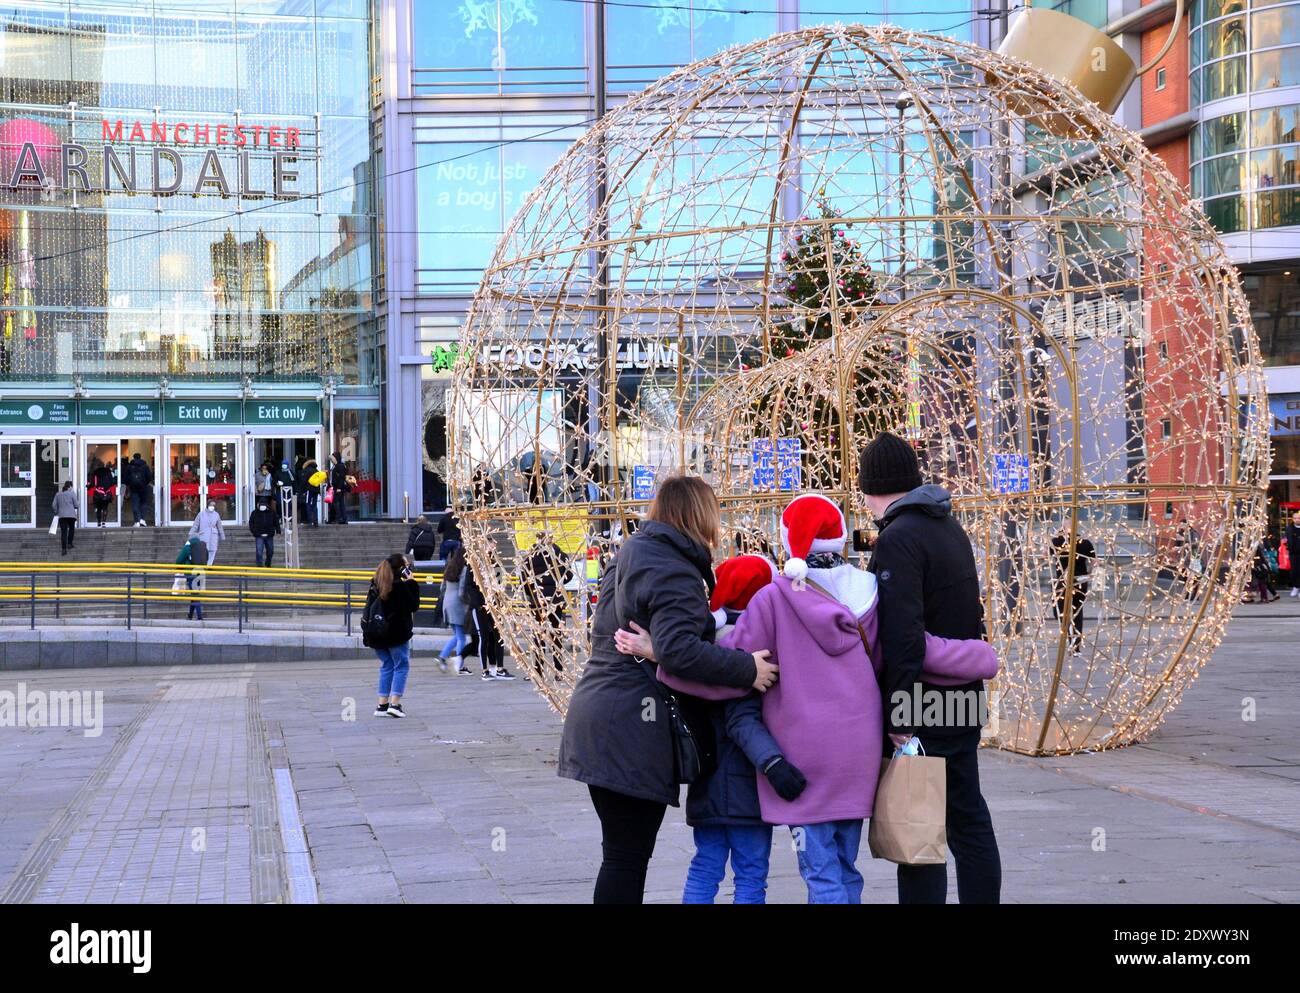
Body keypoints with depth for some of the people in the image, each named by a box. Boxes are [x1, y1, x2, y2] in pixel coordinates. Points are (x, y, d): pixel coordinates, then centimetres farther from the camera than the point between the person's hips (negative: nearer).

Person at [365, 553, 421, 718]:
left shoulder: (375, 584, 9)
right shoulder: (400, 586, -14)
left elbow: (369, 609, 12)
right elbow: (414, 605, -9)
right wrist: (412, 584, -7)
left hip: (377, 633, 7)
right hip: (397, 633, -6)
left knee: (386, 666, 14)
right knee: (402, 666, 3)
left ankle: (382, 704, 8)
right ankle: (395, 703, -8)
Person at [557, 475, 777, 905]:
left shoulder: (630, 557, 17)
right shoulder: (677, 574, -14)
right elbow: (677, 650, -28)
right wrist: (747, 668, -25)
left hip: (600, 719, 10)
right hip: (635, 730, -10)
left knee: (623, 853, 17)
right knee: (626, 858, -5)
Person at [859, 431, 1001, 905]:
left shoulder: (899, 538, -15)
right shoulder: (950, 527, 13)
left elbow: (902, 634, -23)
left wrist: (900, 718, -24)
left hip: (923, 706, -9)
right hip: (963, 701, 9)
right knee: (968, 817, 16)